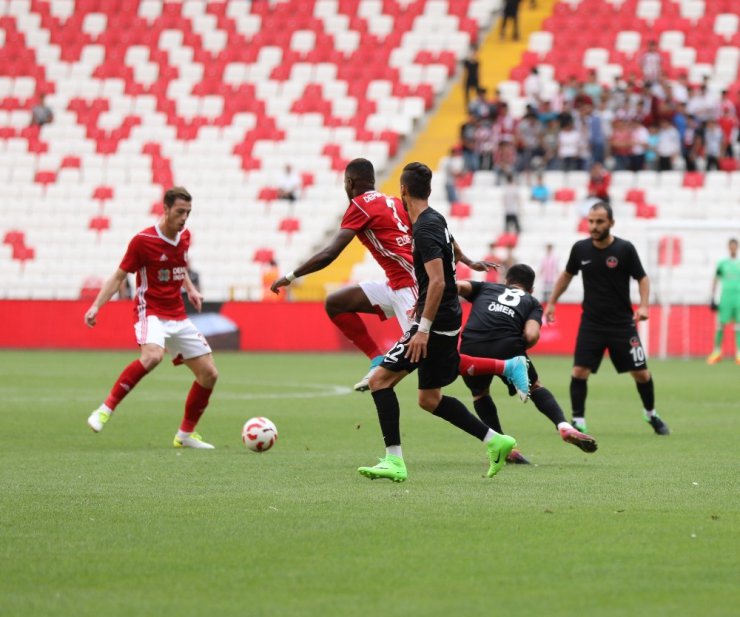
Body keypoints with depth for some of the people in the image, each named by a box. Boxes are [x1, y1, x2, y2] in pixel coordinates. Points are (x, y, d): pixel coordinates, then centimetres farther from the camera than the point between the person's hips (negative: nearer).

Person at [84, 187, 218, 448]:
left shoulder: (184, 237, 7)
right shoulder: (143, 240, -12)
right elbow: (119, 276, -7)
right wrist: (96, 306, -15)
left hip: (178, 317, 7)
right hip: (151, 312, -7)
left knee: (209, 374, 3)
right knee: (152, 356, -37)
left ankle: (186, 434, 19)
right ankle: (106, 409, -28)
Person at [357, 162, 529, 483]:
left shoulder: (425, 230, -18)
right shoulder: (436, 219, 12)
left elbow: (438, 281, -26)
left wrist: (423, 329, -27)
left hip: (436, 323, -10)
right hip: (447, 320, 10)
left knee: (380, 379, -9)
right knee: (429, 399, 17)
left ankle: (394, 461, -12)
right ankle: (495, 441, 18)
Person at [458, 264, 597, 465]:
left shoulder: (485, 288, 32)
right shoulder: (532, 303, 26)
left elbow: (459, 285, 10)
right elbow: (531, 335, 5)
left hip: (471, 347, 1)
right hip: (507, 345, -1)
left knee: (480, 394, 29)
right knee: (534, 388, 24)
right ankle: (564, 426, 4)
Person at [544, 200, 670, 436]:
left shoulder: (625, 249, -11)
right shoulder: (580, 248, -3)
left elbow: (642, 278, -2)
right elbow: (567, 275, 15)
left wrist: (644, 305, -17)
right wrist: (551, 303, 16)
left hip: (622, 323, -1)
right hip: (591, 323, 2)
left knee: (640, 372, 3)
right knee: (579, 371, -11)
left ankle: (651, 415, 26)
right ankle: (578, 421, 0)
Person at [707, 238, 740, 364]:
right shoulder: (722, 263, 6)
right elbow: (715, 281, 10)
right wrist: (713, 299, 5)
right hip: (725, 296, -1)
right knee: (721, 324, -3)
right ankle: (717, 351, 8)